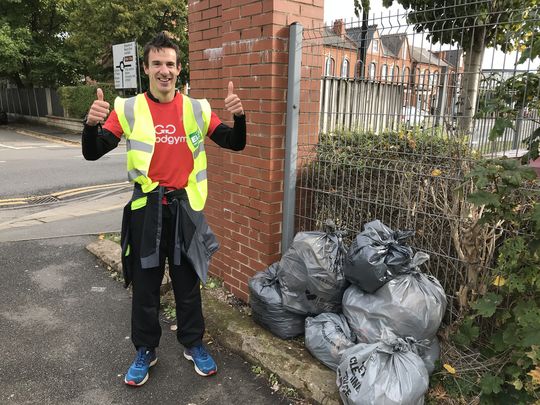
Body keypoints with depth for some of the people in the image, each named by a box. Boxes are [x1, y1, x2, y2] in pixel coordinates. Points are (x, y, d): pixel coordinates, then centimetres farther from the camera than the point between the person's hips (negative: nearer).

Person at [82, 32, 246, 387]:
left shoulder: (198, 109, 0)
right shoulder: (128, 109, -4)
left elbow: (235, 144, 2)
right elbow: (92, 154, -5)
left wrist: (239, 116, -18)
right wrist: (92, 124, -26)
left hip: (185, 208, 1)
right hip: (146, 208, 0)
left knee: (188, 282, 14)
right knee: (145, 285, 12)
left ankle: (193, 344, 34)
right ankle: (146, 351, 33)